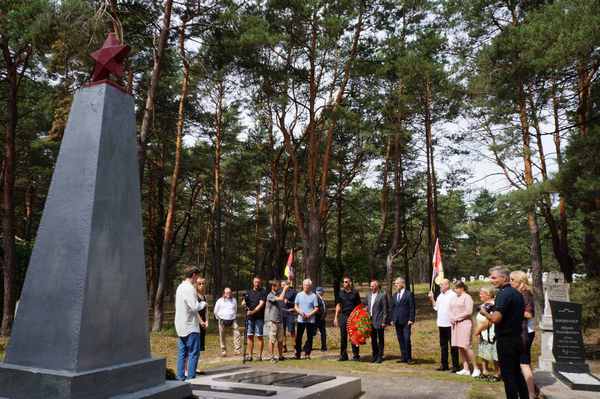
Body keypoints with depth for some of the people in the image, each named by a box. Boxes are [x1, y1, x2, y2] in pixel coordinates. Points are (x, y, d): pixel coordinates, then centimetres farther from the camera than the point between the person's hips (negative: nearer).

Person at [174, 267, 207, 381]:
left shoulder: (180, 287, 13)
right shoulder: (189, 288, -17)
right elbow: (195, 307, -22)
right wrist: (203, 304, -3)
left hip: (181, 326, 9)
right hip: (190, 326, -9)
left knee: (182, 352, 12)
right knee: (193, 352, -2)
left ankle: (180, 377, 17)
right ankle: (191, 377, 0)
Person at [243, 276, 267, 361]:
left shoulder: (263, 292, -3)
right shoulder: (249, 292, 14)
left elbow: (261, 304, -12)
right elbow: (244, 302, 17)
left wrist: (253, 312, -22)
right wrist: (244, 304, -7)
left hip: (259, 317, -5)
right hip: (249, 317, 5)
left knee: (259, 336, -2)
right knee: (250, 336, 6)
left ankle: (260, 355, 6)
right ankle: (250, 355, 12)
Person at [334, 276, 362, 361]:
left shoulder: (355, 292, 2)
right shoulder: (341, 293, 8)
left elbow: (359, 305, 5)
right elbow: (338, 306, 10)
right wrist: (336, 317, 4)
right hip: (343, 316, 2)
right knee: (343, 337, 5)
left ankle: (355, 355, 11)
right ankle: (343, 355, 14)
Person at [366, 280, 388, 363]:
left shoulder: (382, 295, -9)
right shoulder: (369, 296, 11)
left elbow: (385, 309, -10)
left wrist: (384, 321, -13)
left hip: (379, 321, -6)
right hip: (371, 321, 6)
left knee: (380, 340, 4)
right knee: (373, 340, 12)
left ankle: (380, 356, 13)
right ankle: (374, 356, 23)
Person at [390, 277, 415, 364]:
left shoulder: (409, 294, -4)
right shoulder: (394, 295, 14)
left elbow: (412, 308, -7)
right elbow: (392, 308, 16)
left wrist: (411, 319, -13)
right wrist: (391, 319, 9)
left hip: (406, 321, -6)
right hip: (397, 321, 6)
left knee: (407, 339, -7)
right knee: (400, 340, 8)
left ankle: (409, 358, 4)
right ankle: (404, 357, 16)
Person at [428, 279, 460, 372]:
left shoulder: (453, 295, -11)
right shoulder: (440, 295, 12)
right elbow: (436, 307, 14)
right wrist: (432, 299, 5)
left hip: (450, 324, -8)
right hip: (441, 324, 8)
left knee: (453, 346, 0)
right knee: (443, 345, 14)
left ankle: (455, 366, 8)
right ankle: (444, 365, 22)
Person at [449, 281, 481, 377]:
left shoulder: (467, 297, -8)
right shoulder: (455, 298, 16)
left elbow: (469, 312, -16)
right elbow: (451, 310, 19)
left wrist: (457, 318, -13)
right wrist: (451, 318, -1)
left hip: (464, 323, -8)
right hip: (455, 324, 8)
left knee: (466, 346, -11)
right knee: (460, 347, 7)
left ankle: (476, 368, 2)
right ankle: (466, 369, 15)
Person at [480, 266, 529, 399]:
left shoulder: (503, 294, -19)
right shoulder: (517, 293, 9)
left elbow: (496, 319, -26)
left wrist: (485, 313, -7)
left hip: (505, 340, -9)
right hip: (517, 338, 9)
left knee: (508, 375, 1)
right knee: (517, 372, 19)